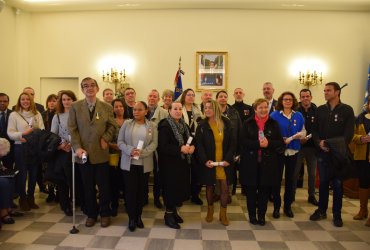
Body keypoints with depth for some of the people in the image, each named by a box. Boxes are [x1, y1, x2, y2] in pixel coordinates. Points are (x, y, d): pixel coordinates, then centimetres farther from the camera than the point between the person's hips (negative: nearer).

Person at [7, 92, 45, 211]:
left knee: (33, 174, 12)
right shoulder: (14, 114, -1)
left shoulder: (37, 114, 7)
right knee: (22, 174, 5)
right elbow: (10, 133, -6)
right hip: (20, 148, -3)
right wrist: (23, 134, -22)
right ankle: (23, 200, 22)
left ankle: (31, 198, 28)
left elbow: (42, 130, 0)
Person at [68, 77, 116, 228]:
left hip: (101, 153, 0)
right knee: (88, 187, 11)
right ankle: (91, 214, 27)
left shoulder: (107, 107, 4)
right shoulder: (75, 107, 3)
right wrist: (77, 147, -11)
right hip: (84, 153, 1)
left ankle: (105, 214, 24)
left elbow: (112, 126, 7)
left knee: (104, 186, 7)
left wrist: (105, 139, -11)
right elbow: (72, 129, -1)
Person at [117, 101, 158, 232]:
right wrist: (130, 150, -18)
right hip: (128, 163, 0)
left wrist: (142, 152, -19)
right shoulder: (126, 123, 5)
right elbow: (120, 141, 0)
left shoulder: (152, 126, 4)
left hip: (145, 164, 0)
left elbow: (154, 143, -3)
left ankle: (138, 216, 25)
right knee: (130, 190, 1)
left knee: (141, 190, 9)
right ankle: (131, 217, 16)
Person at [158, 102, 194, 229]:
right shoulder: (165, 126, -13)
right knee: (171, 188, 0)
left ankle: (173, 210, 30)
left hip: (183, 162, 7)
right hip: (170, 163, -7)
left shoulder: (184, 125, 11)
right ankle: (168, 215, 16)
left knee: (181, 187, 11)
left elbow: (191, 139, 15)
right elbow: (162, 146, -20)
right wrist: (180, 149, -25)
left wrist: (192, 146, -8)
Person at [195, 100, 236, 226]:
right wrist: (205, 160, -15)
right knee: (210, 187, 11)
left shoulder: (226, 123, 0)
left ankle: (223, 214, 19)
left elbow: (232, 142, 0)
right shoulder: (202, 125, -2)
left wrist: (228, 159, -10)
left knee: (225, 188, 2)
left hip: (224, 162, 0)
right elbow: (199, 144, -5)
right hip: (208, 163, 0)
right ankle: (210, 211, 32)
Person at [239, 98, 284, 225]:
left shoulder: (273, 124, 4)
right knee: (251, 191, 7)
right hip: (250, 163, -1)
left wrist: (268, 143, -19)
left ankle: (262, 215, 24)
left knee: (264, 191, 8)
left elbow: (281, 143, 0)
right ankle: (252, 215, 23)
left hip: (268, 163, 1)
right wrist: (258, 143, -22)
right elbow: (243, 141, -8)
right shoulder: (247, 123, 1)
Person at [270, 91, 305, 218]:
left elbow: (303, 132, 3)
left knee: (290, 179, 11)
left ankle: (288, 206, 24)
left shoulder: (299, 116, 5)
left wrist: (291, 138, -13)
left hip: (293, 151, 3)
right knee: (277, 179, 2)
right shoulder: (274, 115, -2)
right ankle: (276, 207, 14)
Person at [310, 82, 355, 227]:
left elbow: (349, 133, -6)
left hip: (338, 152, -2)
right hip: (322, 152, 2)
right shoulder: (320, 110, 9)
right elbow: (315, 130, 5)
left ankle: (337, 214, 16)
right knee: (323, 182, 9)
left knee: (337, 184, 4)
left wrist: (339, 146, -20)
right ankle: (321, 210, 21)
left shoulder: (347, 110, 0)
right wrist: (319, 142, -14)